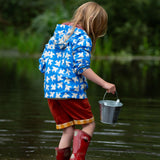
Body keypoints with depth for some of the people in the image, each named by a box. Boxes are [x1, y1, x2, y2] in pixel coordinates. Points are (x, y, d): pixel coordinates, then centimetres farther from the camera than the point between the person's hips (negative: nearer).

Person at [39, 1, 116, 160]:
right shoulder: (82, 38, -8)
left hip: (50, 90, 7)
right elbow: (82, 67, -16)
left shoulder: (57, 33, 16)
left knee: (68, 130, 12)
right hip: (71, 89, -7)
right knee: (88, 124, 5)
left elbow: (43, 63, 17)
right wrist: (104, 84, -15)